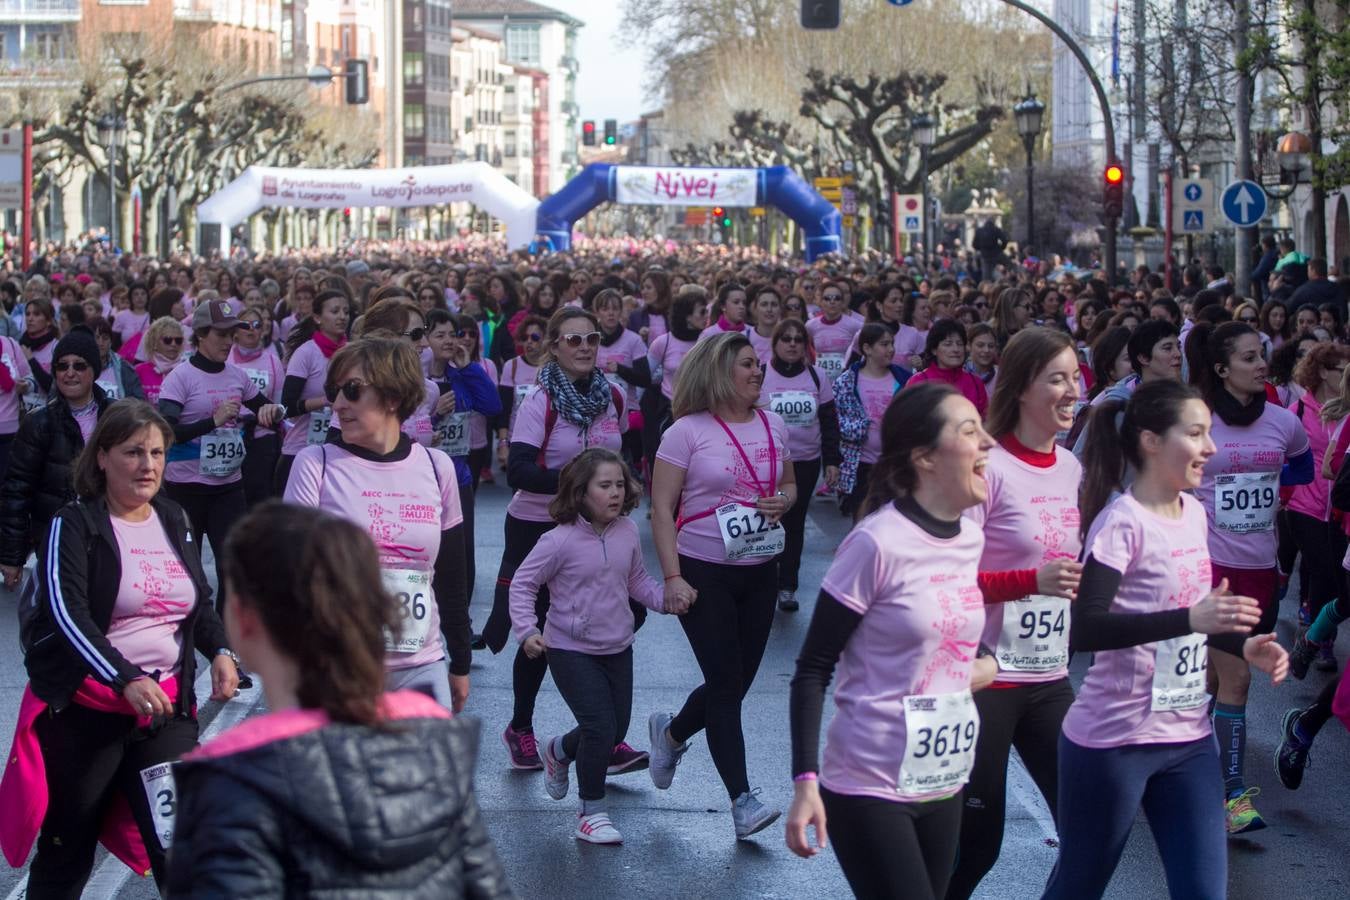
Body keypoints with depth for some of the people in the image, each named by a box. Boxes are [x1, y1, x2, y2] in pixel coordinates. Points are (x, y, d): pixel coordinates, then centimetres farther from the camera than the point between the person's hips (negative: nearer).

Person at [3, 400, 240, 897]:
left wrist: (220, 651, -3)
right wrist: (126, 681, -32)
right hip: (84, 707, -4)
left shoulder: (174, 520, 10)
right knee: (67, 854, 8)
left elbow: (200, 604, 19)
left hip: (167, 707, 4)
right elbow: (66, 613, -19)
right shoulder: (74, 526, -7)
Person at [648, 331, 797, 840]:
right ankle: (742, 800, -1)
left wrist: (783, 502, -3)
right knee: (726, 684, -7)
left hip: (760, 572, 6)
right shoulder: (688, 431, -9)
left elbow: (789, 484, 22)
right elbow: (661, 509, -9)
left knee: (736, 682, 11)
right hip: (704, 573, -6)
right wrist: (672, 577, -17)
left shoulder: (773, 426, 7)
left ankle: (670, 733, 40)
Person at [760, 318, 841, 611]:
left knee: (795, 523, 8)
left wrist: (832, 461, 3)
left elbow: (829, 422, 7)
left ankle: (787, 587, 15)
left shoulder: (817, 377, 2)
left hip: (806, 463, 2)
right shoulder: (761, 376, -5)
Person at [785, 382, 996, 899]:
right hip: (871, 787, -7)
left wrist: (984, 664, 8)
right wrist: (805, 782, -19)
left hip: (945, 785, 7)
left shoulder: (970, 539, 5)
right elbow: (812, 670, -14)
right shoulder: (878, 544, -16)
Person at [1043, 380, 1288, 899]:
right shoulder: (1122, 522, -17)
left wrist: (1243, 646, 5)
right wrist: (1191, 618, -33)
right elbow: (1084, 630, -28)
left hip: (1188, 738, 7)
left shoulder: (1194, 513, 7)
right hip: (1113, 741, -7)